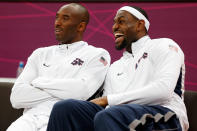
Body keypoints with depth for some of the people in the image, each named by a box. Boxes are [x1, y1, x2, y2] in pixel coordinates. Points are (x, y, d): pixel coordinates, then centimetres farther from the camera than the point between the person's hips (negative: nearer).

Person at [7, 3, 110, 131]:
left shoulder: (97, 55, 12)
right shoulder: (41, 54, 23)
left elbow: (81, 91, -8)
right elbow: (16, 97, 10)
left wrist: (39, 82, 3)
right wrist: (62, 92, -1)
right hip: (32, 116, 3)